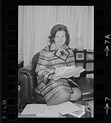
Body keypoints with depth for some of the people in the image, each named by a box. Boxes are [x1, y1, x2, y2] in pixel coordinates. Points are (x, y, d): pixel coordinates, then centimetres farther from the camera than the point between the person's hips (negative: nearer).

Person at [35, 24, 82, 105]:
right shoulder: (46, 52, -9)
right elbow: (39, 71, -11)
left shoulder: (69, 51, 9)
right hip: (47, 80, -5)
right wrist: (51, 76, -28)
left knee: (77, 94, -21)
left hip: (65, 79, 5)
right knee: (64, 95, -30)